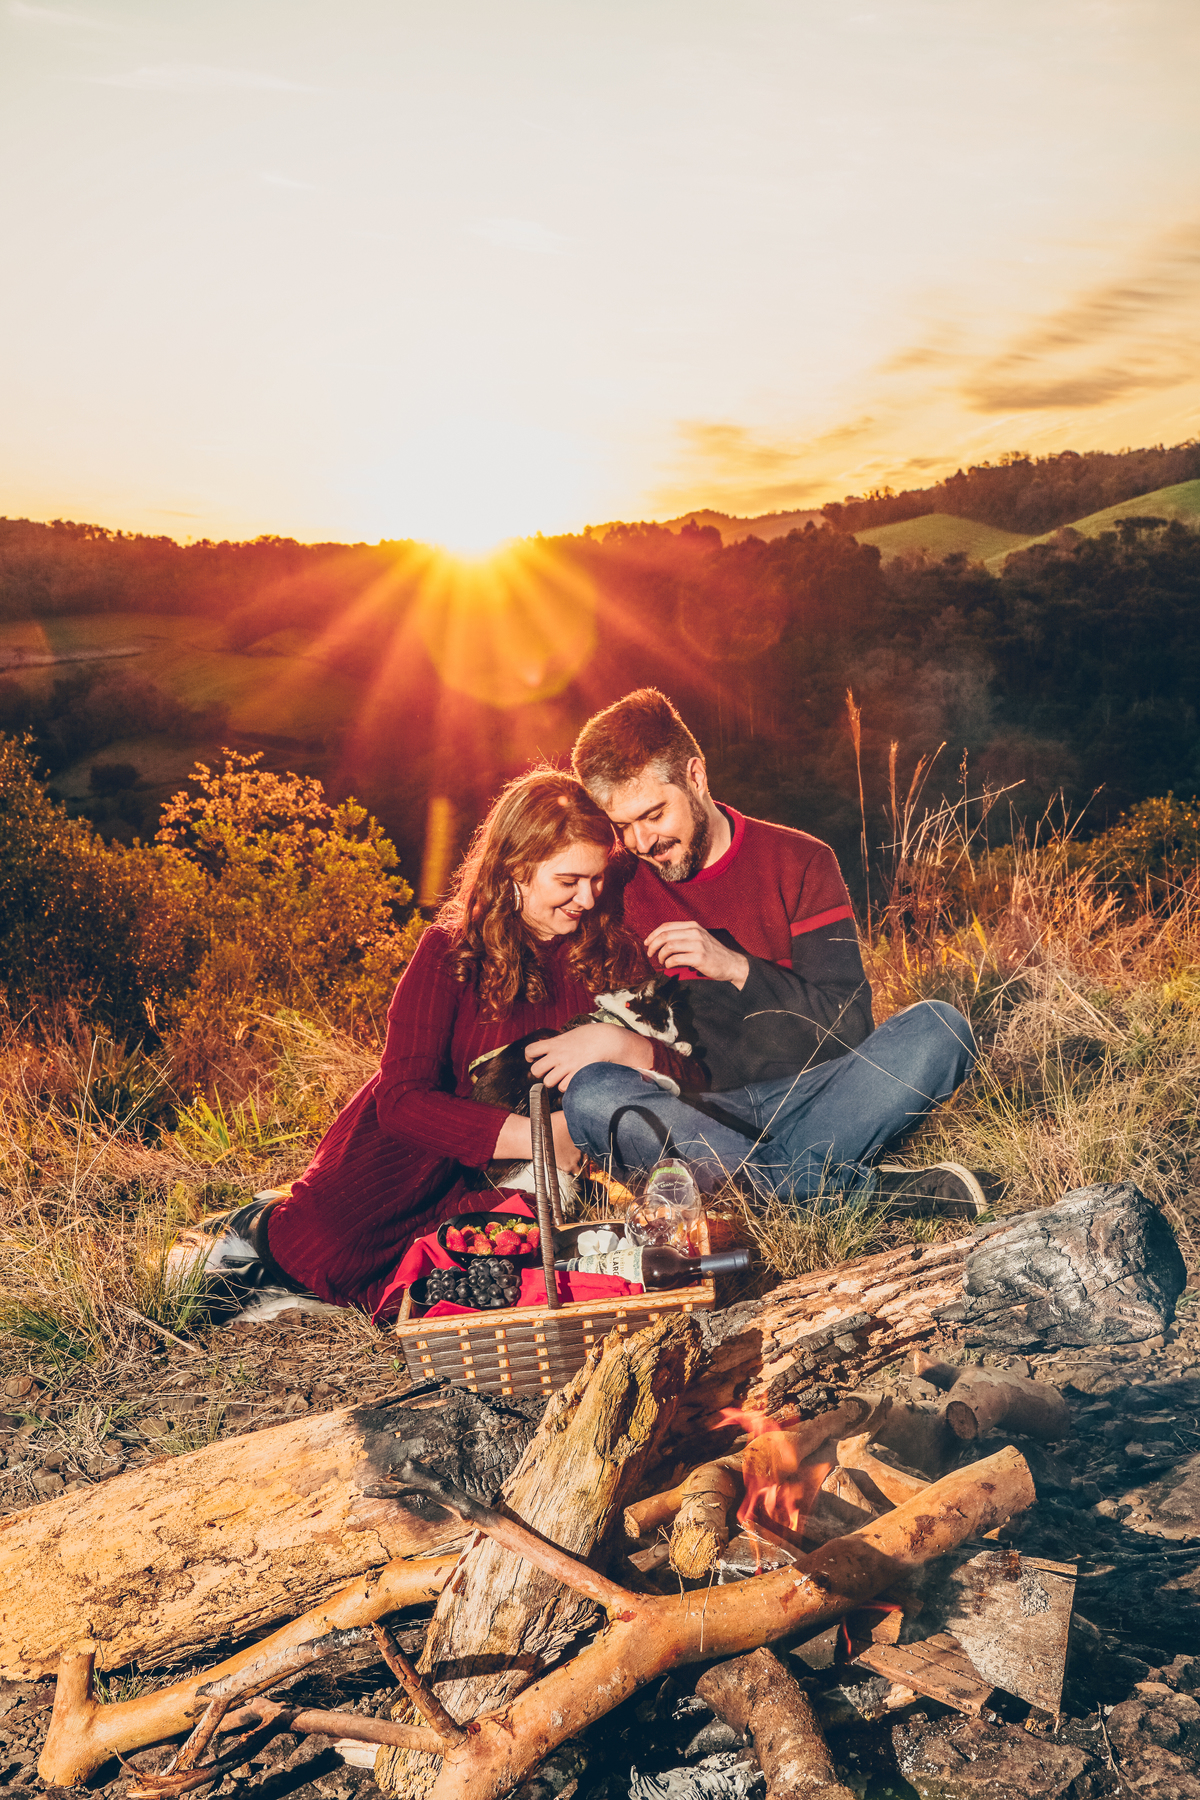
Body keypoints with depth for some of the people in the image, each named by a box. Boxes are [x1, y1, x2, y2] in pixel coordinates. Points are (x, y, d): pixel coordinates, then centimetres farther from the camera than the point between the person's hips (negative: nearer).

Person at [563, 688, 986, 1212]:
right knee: (590, 1097, -31)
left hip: (814, 1098, -1)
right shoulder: (624, 890, 5)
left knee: (937, 1029, -25)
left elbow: (848, 1023, -7)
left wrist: (737, 968, -19)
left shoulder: (798, 861, -1)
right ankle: (871, 1189, -35)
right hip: (707, 1108, 1)